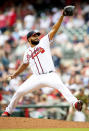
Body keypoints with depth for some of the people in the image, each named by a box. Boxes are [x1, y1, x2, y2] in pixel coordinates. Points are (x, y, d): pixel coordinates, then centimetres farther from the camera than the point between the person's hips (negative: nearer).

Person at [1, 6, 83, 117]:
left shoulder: (44, 42, 9)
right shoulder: (27, 52, 18)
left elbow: (54, 30, 2)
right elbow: (25, 64, 33)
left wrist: (62, 16, -6)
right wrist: (15, 74, 26)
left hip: (50, 75, -3)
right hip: (36, 78, 3)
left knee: (60, 85, -32)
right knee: (19, 91, -2)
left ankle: (75, 103, -48)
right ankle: (8, 111, 18)